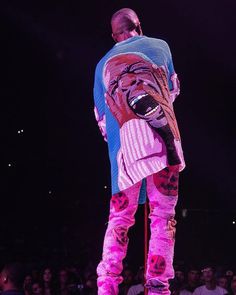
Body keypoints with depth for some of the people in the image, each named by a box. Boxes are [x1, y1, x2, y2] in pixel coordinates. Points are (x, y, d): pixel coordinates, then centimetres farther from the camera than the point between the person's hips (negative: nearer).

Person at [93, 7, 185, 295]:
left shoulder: (103, 63, 21)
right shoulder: (159, 46, 16)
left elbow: (101, 117, 24)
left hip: (122, 144, 2)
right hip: (159, 135, -2)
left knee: (119, 217, 9)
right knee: (163, 214, 0)